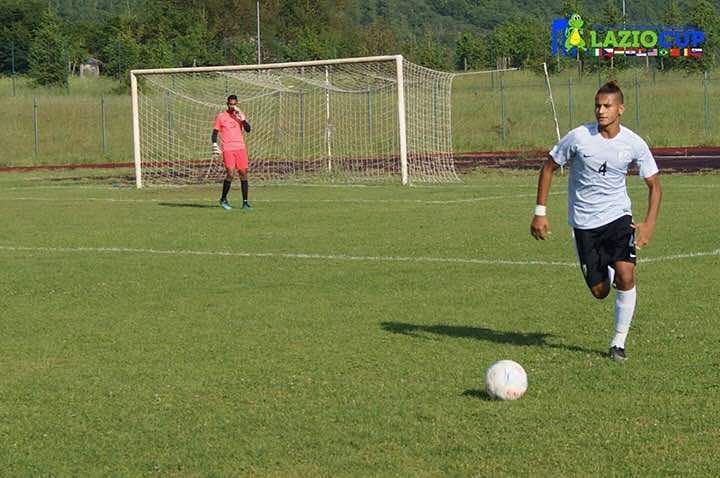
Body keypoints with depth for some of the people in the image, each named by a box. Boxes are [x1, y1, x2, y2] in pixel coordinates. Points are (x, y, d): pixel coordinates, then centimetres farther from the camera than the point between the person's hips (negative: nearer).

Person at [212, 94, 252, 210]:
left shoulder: (240, 115, 12)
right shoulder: (221, 116, 5)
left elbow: (248, 129, -1)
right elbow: (215, 132, 8)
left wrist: (241, 116, -10)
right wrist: (214, 145, -7)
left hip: (241, 148, 3)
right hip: (228, 149, -3)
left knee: (243, 173, 0)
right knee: (230, 174, -14)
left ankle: (245, 202, 6)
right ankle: (223, 199, 4)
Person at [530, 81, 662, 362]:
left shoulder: (634, 144, -8)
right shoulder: (578, 137, -12)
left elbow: (654, 185, 4)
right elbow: (548, 168, 1)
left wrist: (649, 223, -8)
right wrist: (540, 212, -3)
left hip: (618, 216, 0)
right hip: (584, 222, 0)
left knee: (626, 275, -21)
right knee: (599, 291, 1)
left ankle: (619, 341, -5)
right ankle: (606, 273, 40)